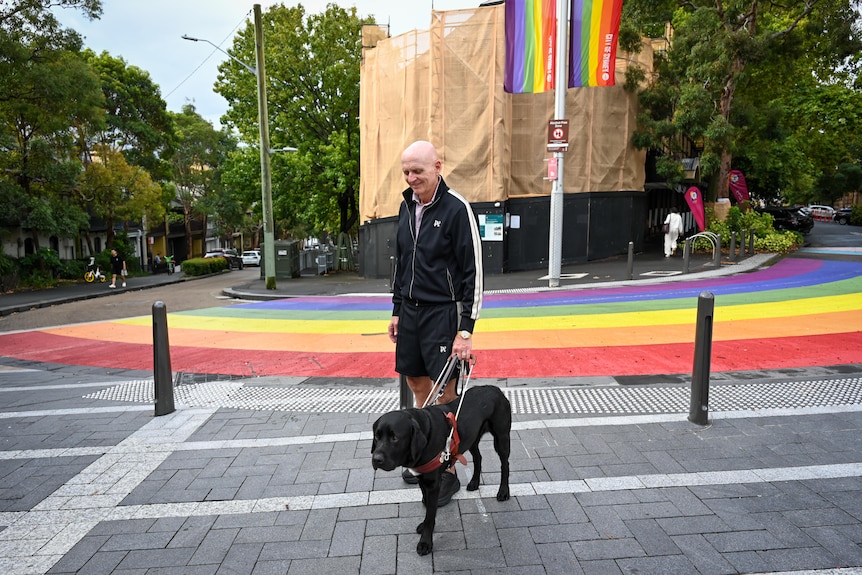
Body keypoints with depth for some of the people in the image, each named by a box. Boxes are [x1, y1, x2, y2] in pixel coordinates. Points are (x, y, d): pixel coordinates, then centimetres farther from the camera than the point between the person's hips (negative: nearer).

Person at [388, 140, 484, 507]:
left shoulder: (456, 209, -13)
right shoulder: (407, 207, 9)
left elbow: (473, 272, -14)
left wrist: (466, 330, -17)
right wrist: (397, 310, 16)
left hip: (442, 312, -7)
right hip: (410, 310, 7)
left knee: (445, 392, -2)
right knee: (417, 384, 15)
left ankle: (448, 472, 14)